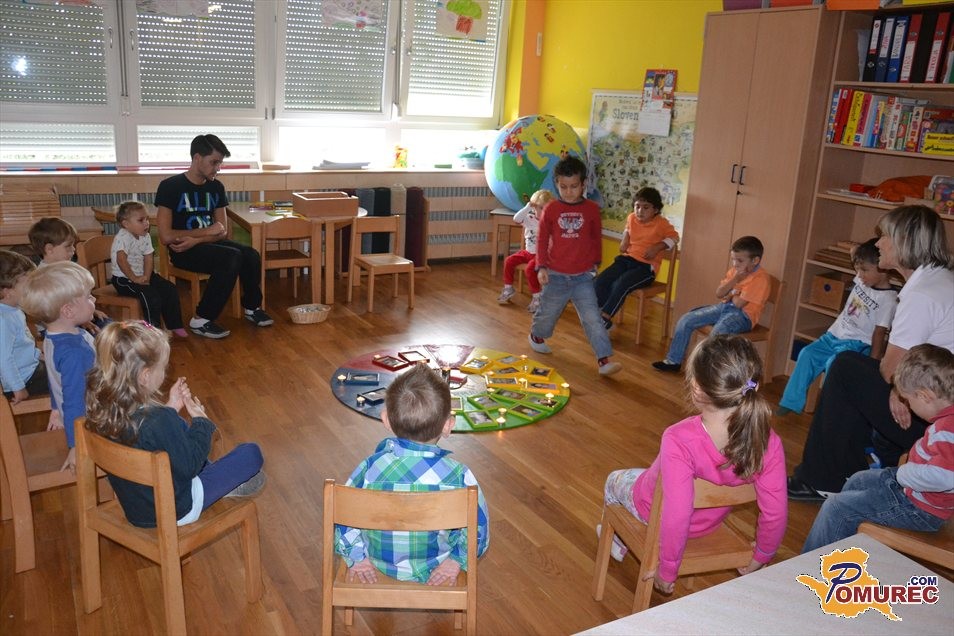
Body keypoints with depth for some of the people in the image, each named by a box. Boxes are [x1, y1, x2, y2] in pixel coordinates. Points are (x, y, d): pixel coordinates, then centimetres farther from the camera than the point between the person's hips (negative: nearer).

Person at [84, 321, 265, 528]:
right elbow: (189, 467, -22)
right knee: (251, 453, 2)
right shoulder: (161, 421, -36)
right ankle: (228, 486, 32)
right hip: (174, 511, -7)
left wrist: (171, 408, -1)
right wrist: (201, 421, -12)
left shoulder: (104, 409, -13)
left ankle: (218, 478, 39)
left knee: (183, 431, 27)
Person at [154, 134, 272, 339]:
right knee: (232, 257, -30)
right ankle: (201, 320, -21)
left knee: (251, 255, -21)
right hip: (182, 249, -5)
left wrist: (195, 240, -16)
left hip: (209, 244, 6)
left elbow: (222, 231, 3)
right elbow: (166, 236, -16)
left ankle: (252, 308, 4)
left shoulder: (216, 187, 7)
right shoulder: (170, 186, -11)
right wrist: (206, 231, -12)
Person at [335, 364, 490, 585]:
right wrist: (456, 560, -3)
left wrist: (356, 556, 0)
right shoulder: (458, 476, -28)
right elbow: (479, 530, -18)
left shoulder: (370, 467, -24)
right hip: (435, 570, -1)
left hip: (379, 565, 1)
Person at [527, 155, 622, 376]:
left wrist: (595, 262, 15)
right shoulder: (551, 209, -5)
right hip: (556, 275, 0)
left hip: (583, 276, 0)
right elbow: (542, 239, 0)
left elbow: (597, 238, 11)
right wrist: (542, 266, -5)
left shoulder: (592, 209, -2)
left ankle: (604, 360, -6)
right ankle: (537, 335, 48)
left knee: (592, 318, -6)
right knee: (548, 312, 18)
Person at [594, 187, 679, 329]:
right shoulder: (631, 218, 9)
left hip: (646, 266, -6)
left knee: (621, 285, -32)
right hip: (627, 259, 6)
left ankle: (605, 318, -21)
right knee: (600, 281, -18)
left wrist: (657, 247, -15)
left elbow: (674, 237, -1)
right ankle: (600, 315, -10)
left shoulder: (661, 223, -7)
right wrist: (624, 240, 10)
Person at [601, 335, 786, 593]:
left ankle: (618, 542, 56)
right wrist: (762, 557, 0)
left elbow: (676, 518, -40)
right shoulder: (767, 443, -30)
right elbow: (776, 513, -20)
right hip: (709, 524, 4)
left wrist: (667, 571, -21)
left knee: (615, 480, 30)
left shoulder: (678, 441, -43)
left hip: (654, 512, -4)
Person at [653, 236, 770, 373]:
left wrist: (730, 294, -1)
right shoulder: (734, 271, 8)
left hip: (743, 315, -8)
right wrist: (735, 279, -9)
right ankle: (674, 361, 6)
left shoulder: (761, 278, -16)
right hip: (723, 307, 8)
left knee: (717, 333, -38)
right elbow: (719, 294, 2)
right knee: (685, 320, -3)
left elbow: (738, 303, -22)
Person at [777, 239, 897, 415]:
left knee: (833, 364, -31)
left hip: (856, 344, -7)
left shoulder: (889, 299, -15)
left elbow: (879, 333, -16)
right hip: (834, 335, 8)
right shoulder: (862, 280, 4)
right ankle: (790, 403, -3)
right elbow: (855, 253, 21)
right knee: (807, 354, -8)